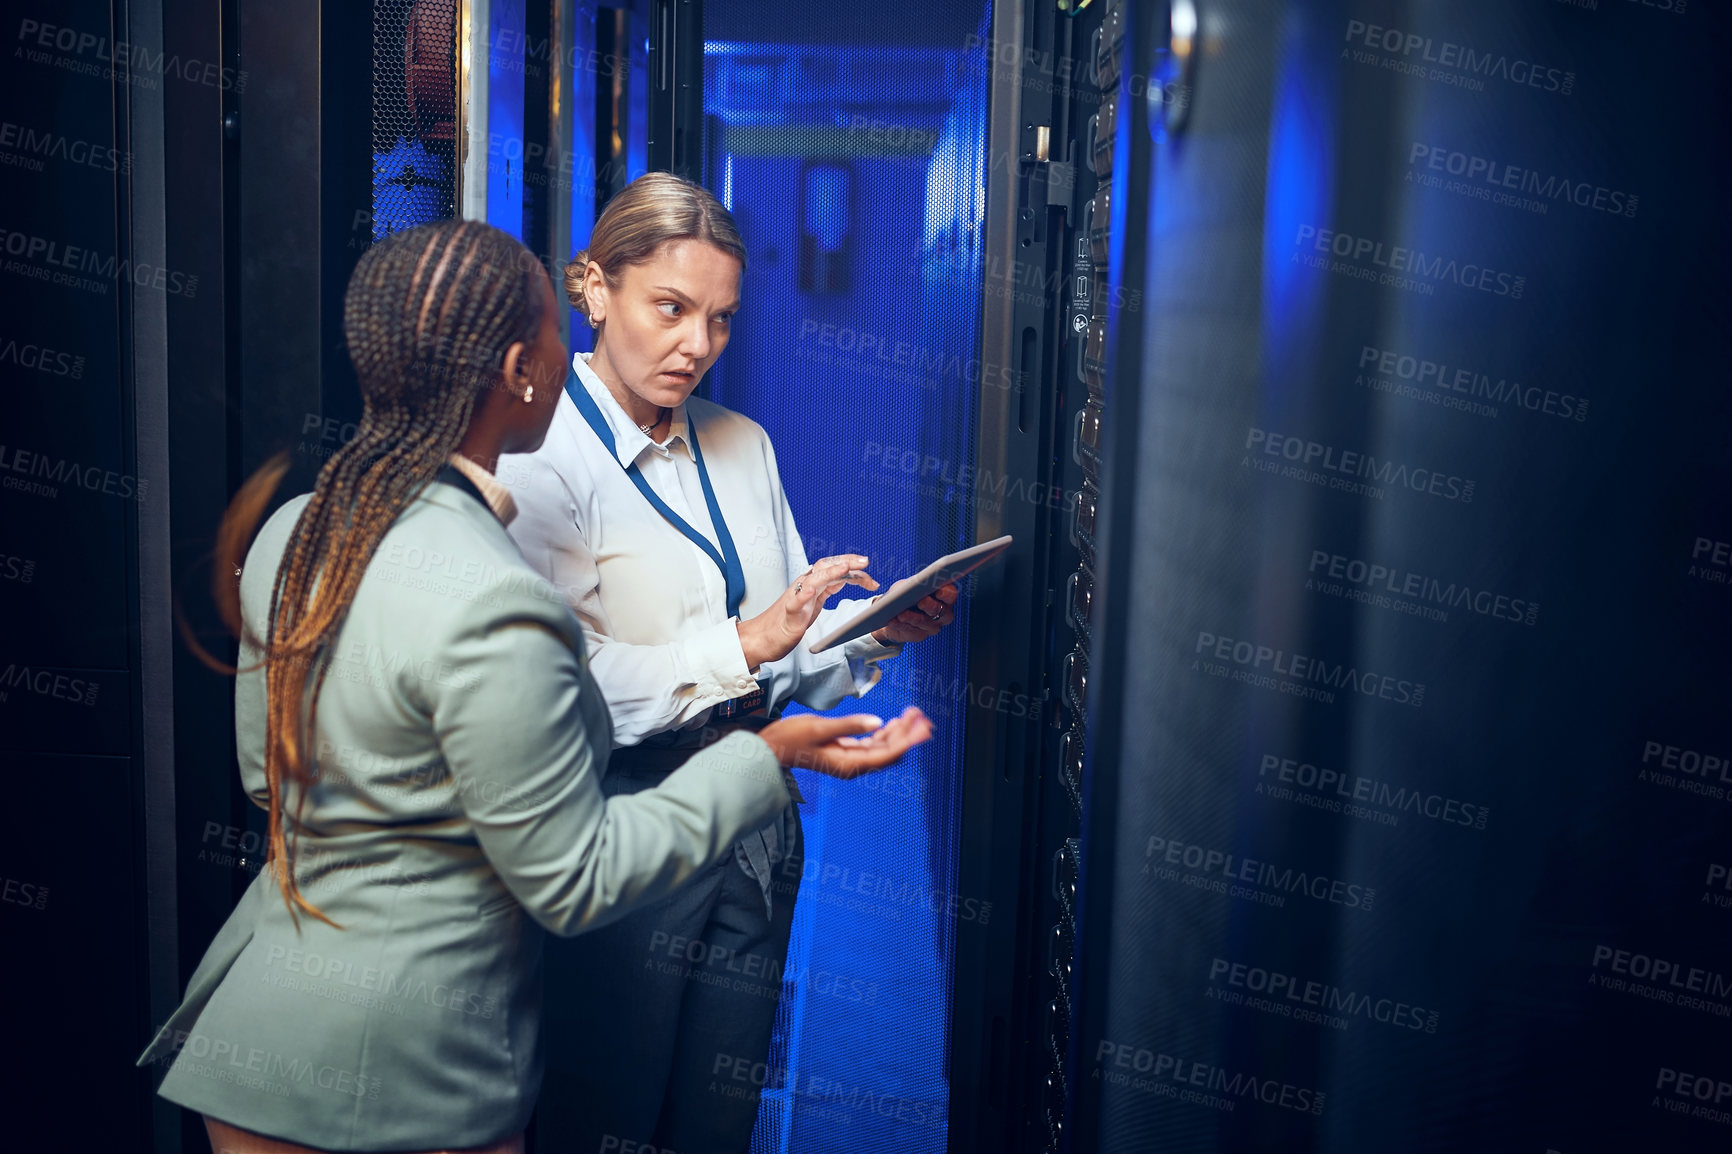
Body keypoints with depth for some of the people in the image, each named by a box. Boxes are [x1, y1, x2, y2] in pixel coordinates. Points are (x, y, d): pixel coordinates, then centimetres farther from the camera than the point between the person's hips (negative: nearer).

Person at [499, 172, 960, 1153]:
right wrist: (743, 644, -26)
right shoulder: (540, 459, -10)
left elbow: (789, 657, 10)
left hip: (752, 840, 6)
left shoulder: (743, 446, 9)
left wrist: (875, 631, -8)